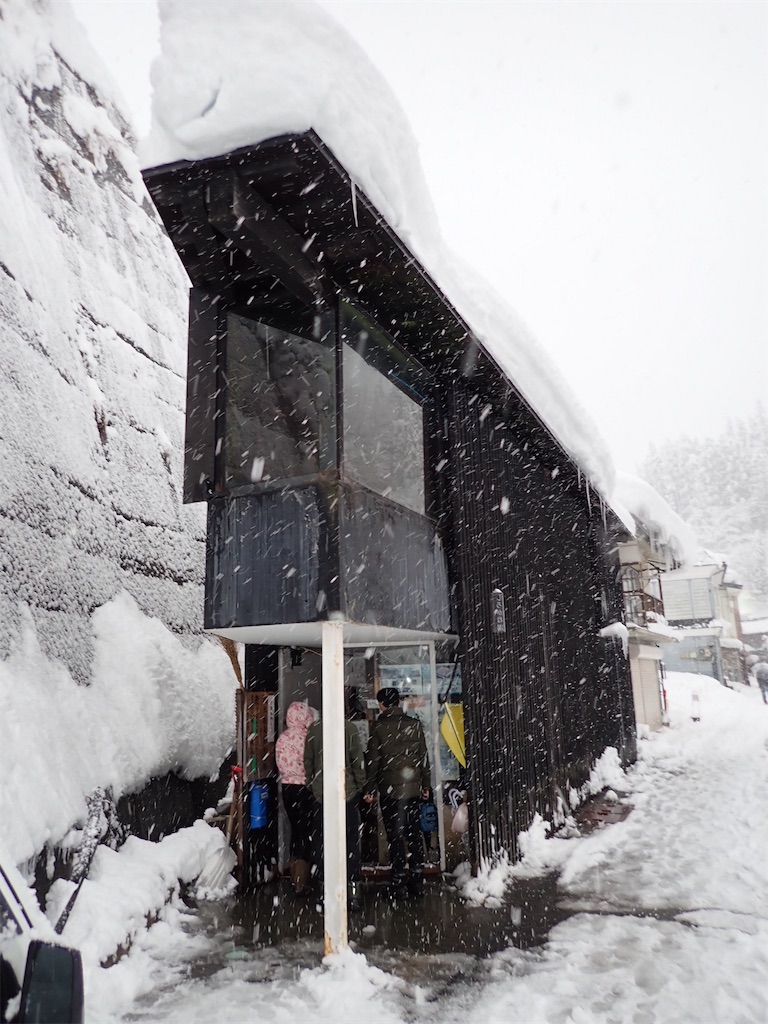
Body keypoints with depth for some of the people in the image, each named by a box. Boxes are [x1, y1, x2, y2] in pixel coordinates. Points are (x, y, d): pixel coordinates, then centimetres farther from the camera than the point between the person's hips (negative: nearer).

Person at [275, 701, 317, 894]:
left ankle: (295, 878, 27)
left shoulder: (282, 739, -3)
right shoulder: (308, 737, -18)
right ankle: (301, 883, 5)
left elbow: (280, 765, 2)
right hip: (306, 789, -5)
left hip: (288, 788, 6)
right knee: (308, 833, 4)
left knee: (295, 829, 18)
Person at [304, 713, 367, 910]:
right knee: (351, 842, 6)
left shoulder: (314, 730, -2)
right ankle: (354, 889, 7)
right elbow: (358, 760, -7)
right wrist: (360, 785, 4)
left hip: (321, 795, 2)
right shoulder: (350, 728, -10)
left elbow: (308, 761, 4)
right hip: (347, 792, -2)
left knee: (323, 842, 11)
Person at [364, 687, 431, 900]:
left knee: (395, 837, 4)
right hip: (412, 787, 3)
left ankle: (399, 884, 7)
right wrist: (425, 785, 14)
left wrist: (369, 789, 1)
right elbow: (424, 756, 6)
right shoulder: (414, 724, 2)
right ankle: (418, 881, 16)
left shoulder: (378, 727, -7)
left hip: (389, 789, -3)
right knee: (414, 834, 14)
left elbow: (373, 760, -6)